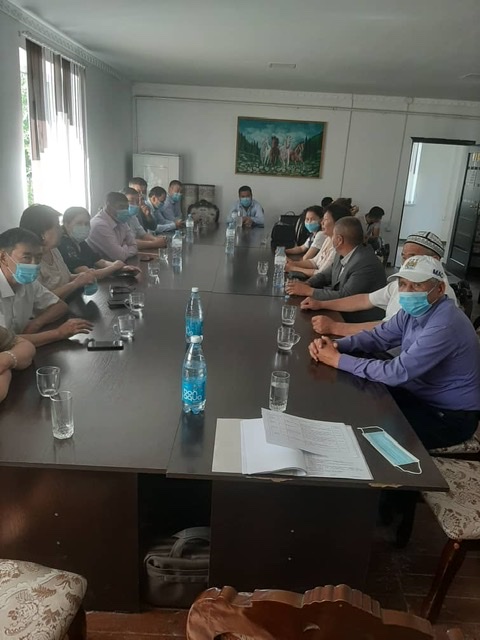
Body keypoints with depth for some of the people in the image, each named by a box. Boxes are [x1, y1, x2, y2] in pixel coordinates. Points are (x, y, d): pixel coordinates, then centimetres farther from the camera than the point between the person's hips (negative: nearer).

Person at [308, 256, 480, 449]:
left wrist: (338, 360, -30)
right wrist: (336, 345, -20)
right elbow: (378, 336, 0)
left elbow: (397, 372, -34)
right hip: (421, 394, 8)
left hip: (451, 415, -8)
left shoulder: (445, 325, -32)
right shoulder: (415, 310, -3)